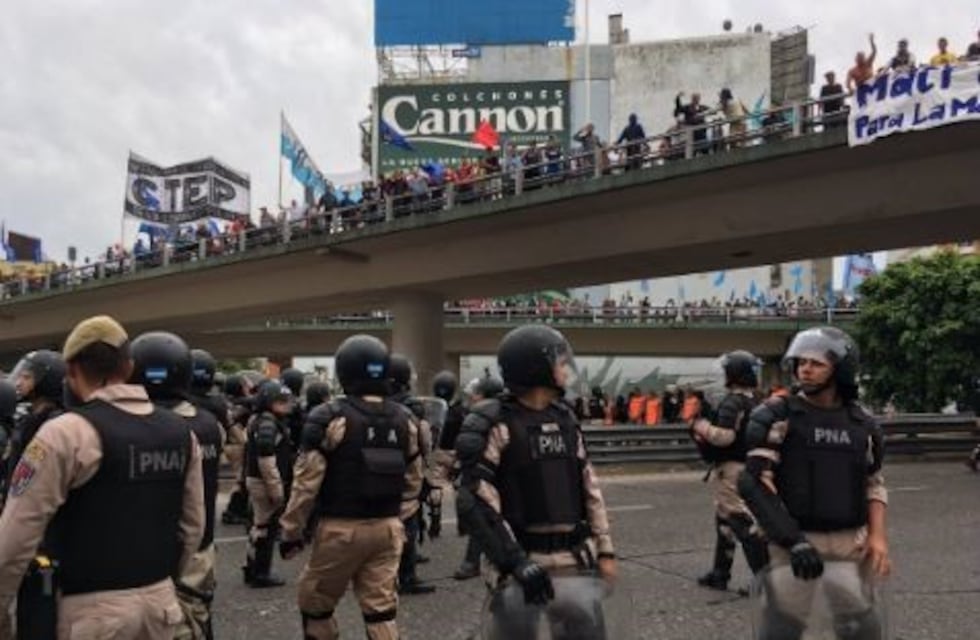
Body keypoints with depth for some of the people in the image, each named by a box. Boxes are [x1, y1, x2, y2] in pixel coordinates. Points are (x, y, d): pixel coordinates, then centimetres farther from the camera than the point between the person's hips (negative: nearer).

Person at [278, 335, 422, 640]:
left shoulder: (330, 417, -13)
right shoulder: (403, 419, 4)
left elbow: (307, 481, -12)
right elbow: (412, 478, 11)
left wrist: (291, 531, -3)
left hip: (341, 528, -4)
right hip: (387, 527, 5)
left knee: (315, 602, 15)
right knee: (381, 608, 10)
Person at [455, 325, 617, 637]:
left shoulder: (565, 419, 11)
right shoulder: (494, 423, -11)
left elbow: (589, 487, 15)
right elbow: (475, 501, -17)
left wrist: (604, 549, 11)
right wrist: (515, 561, -21)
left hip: (577, 562, 6)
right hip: (526, 563, -6)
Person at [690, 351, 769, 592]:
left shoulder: (733, 402, -17)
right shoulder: (756, 401, 12)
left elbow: (724, 436, -26)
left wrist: (701, 426, -11)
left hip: (731, 468, -10)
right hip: (751, 465, 10)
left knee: (742, 522, -7)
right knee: (724, 520, 18)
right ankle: (720, 573, 26)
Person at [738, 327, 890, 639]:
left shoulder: (861, 423, 7)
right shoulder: (778, 415, -7)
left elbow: (873, 483, 17)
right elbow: (754, 482, -13)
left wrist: (878, 534, 1)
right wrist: (793, 540, -20)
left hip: (852, 543, 4)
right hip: (795, 542, -4)